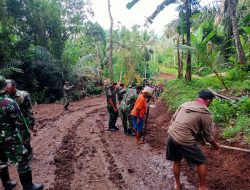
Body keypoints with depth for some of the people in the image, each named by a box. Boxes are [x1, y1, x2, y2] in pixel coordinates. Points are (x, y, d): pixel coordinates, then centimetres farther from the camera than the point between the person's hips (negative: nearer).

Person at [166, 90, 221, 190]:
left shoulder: (185, 104, 11)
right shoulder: (205, 113, -5)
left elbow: (172, 120, 14)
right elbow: (208, 135, 4)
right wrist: (215, 145, 22)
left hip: (171, 135, 7)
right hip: (184, 140, -6)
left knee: (176, 161, 25)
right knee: (201, 162, 16)